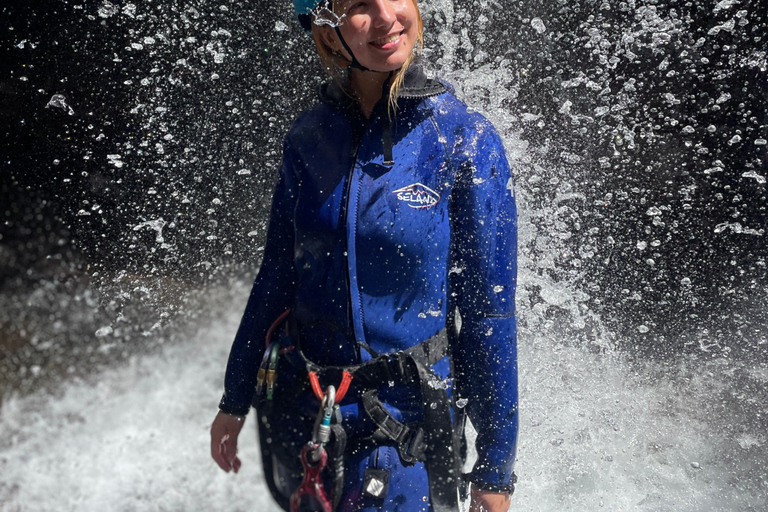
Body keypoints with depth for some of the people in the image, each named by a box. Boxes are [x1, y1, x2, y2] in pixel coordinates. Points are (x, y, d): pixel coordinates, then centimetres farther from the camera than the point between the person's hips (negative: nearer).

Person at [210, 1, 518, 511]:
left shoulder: (467, 142, -13)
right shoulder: (310, 137, -2)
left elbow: (490, 315, -10)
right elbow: (276, 280, 7)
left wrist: (496, 468, -7)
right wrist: (234, 402, 12)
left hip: (404, 420, -3)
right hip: (297, 409, 4)